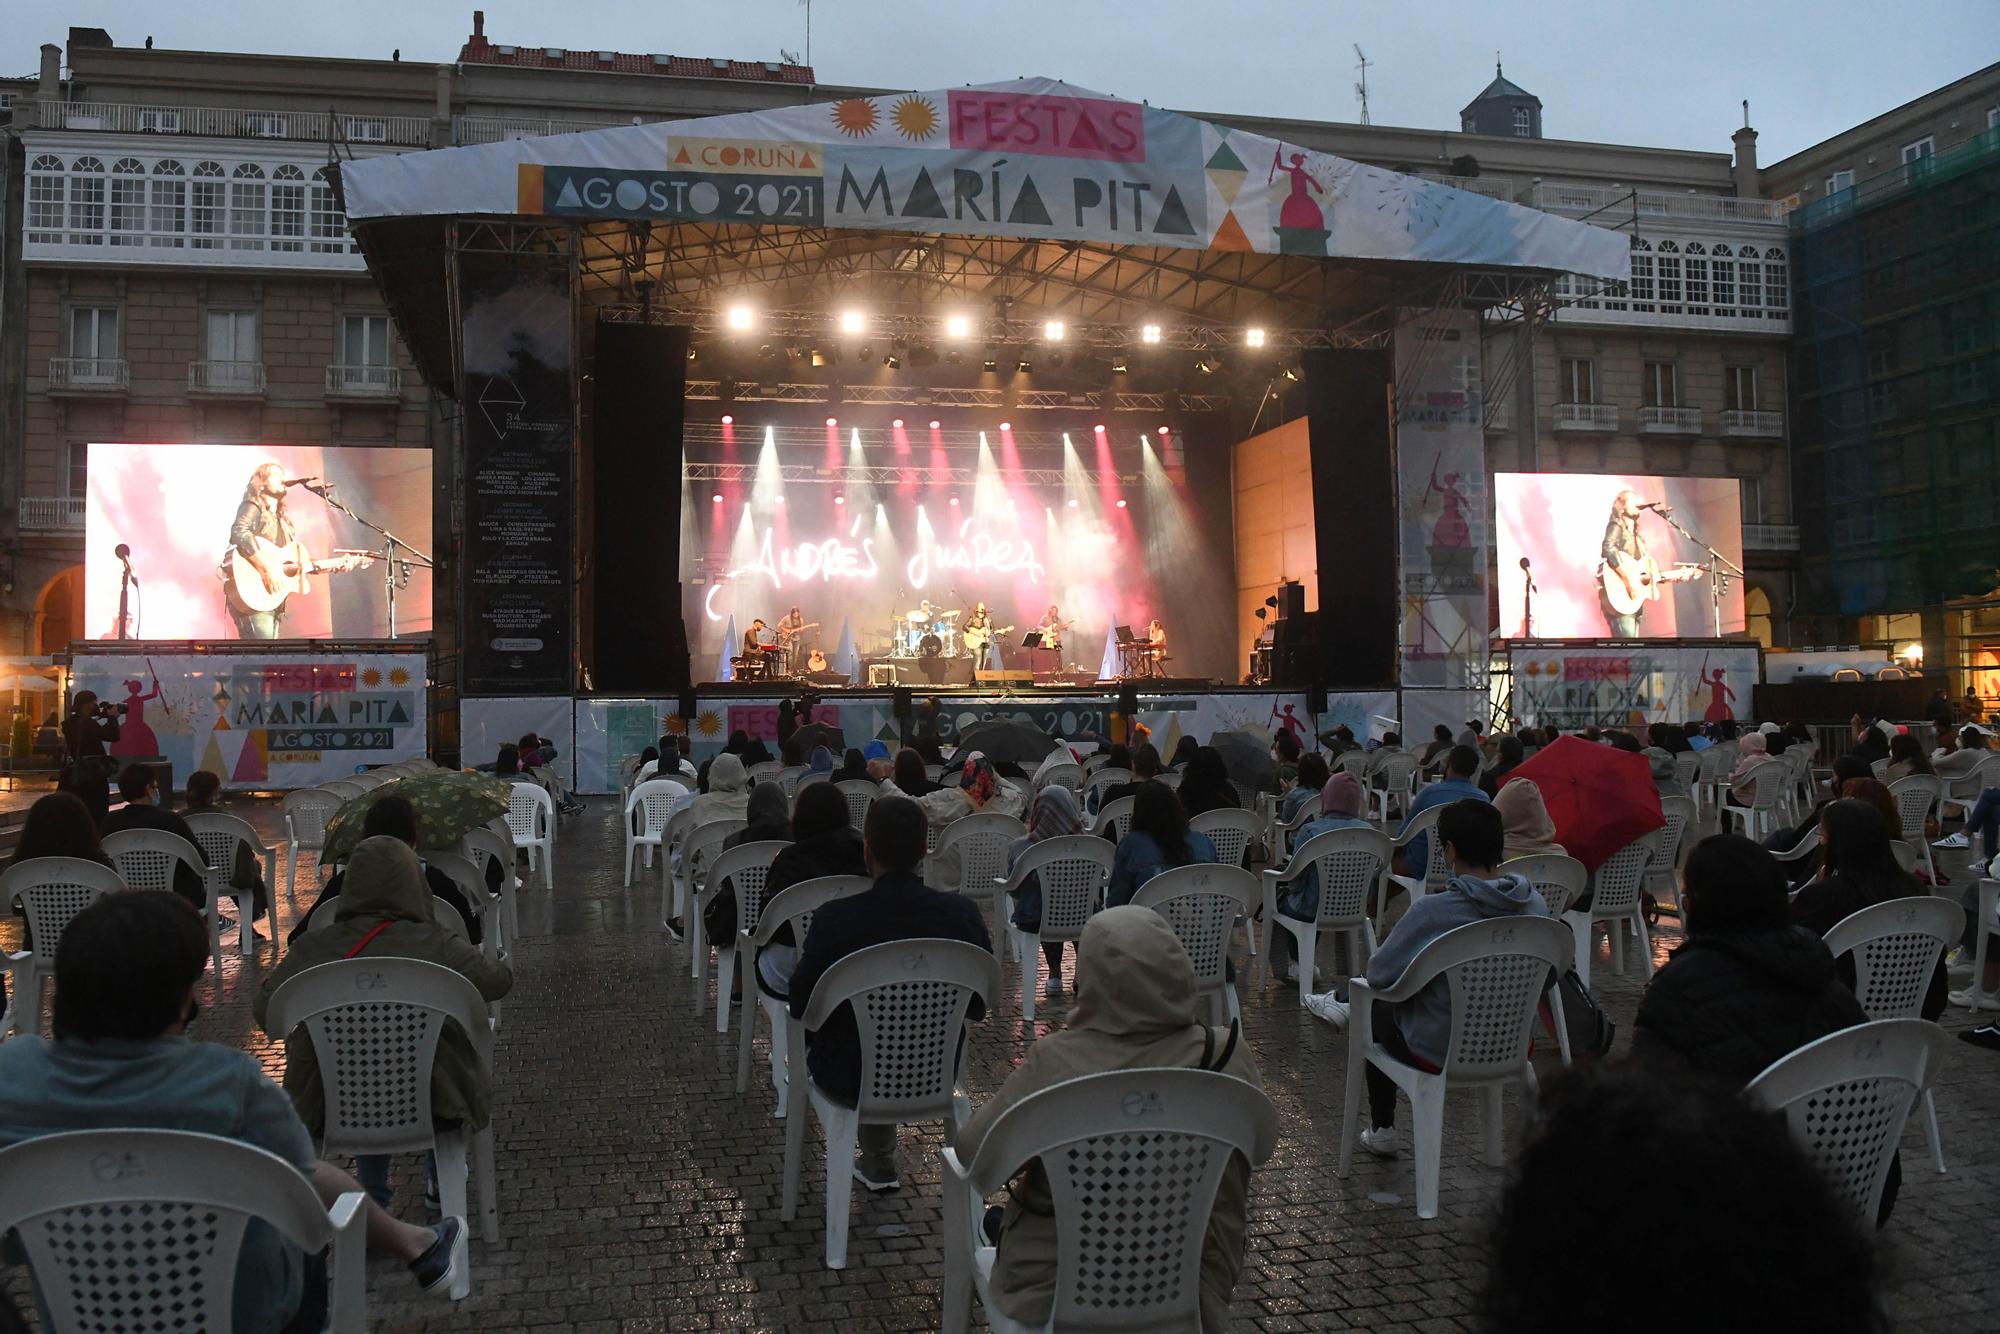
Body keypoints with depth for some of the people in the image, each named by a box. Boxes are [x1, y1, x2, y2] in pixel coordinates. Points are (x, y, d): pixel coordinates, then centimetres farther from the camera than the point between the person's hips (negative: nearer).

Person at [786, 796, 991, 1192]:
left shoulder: (834, 918, -24)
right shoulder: (964, 914, -17)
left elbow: (800, 1007, -10)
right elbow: (977, 1008, -3)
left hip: (851, 1080, -3)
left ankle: (879, 1164, 38)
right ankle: (877, 1162, 45)